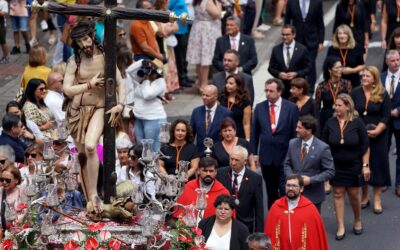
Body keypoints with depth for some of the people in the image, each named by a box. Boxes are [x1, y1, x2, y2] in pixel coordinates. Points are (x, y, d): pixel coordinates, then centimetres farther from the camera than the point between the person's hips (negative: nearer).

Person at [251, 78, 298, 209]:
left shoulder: (291, 108, -4)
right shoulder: (259, 108, 4)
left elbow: (296, 133, -2)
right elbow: (254, 133, 8)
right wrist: (253, 153, 5)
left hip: (285, 156, -3)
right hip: (266, 156, 3)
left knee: (285, 191, -5)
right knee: (271, 192, 11)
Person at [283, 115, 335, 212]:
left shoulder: (322, 148, -14)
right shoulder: (292, 143, 1)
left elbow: (330, 171, -12)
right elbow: (287, 164, 11)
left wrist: (311, 180, -20)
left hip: (313, 195, -4)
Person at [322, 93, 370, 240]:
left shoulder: (357, 122, -10)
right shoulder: (330, 123, -5)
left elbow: (365, 146, -6)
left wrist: (365, 165, -9)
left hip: (353, 166, -2)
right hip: (336, 165, 2)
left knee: (354, 194, 6)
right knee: (338, 193, 2)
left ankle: (358, 221, 31)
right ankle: (341, 227, 8)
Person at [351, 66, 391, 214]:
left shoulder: (383, 95, -4)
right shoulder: (355, 93, 1)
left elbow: (386, 117, -5)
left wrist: (377, 131, -17)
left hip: (378, 135, -2)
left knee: (378, 164, 1)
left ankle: (377, 199, 9)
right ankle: (364, 196, 22)